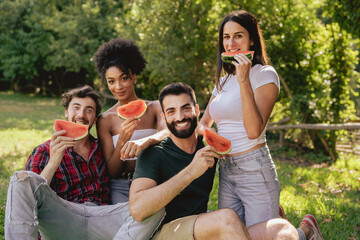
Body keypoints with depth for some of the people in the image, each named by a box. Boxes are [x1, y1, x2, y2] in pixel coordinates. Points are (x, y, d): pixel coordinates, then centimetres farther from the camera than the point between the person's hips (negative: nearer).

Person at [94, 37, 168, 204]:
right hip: (121, 188, -1)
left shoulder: (155, 108, 7)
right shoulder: (105, 120, 4)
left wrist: (145, 141, -38)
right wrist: (122, 142, -19)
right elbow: (111, 173, 0)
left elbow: (168, 132, -16)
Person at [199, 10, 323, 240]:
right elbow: (204, 122, 19)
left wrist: (244, 80, -22)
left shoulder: (265, 74, -7)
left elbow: (254, 131, -19)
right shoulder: (223, 81, 13)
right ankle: (274, 217, 32)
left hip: (254, 169, -7)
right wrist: (205, 132, -4)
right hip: (226, 170, 7)